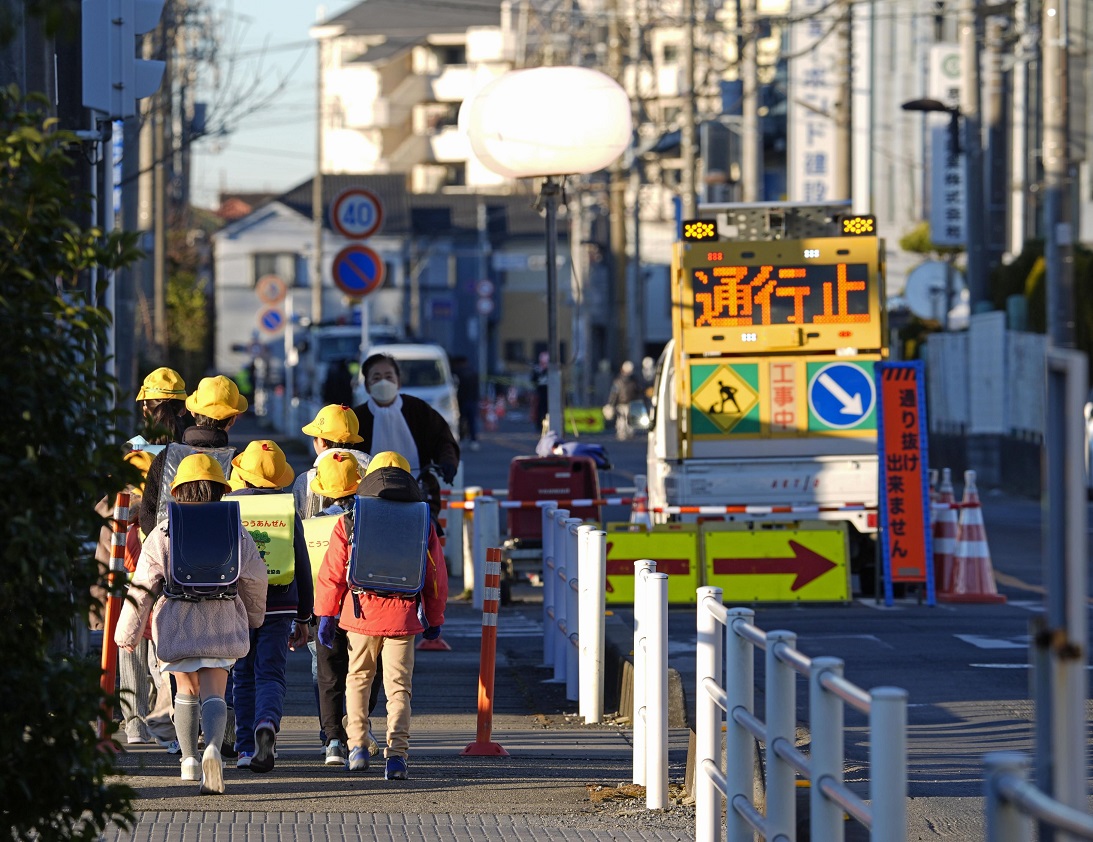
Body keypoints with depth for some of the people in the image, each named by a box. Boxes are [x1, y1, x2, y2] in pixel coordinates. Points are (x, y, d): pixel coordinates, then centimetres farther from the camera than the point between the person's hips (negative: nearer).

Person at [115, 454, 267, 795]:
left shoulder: (163, 534, -4)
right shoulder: (235, 531, 1)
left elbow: (143, 587, -3)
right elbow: (255, 579, 9)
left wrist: (128, 630, 6)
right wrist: (254, 616, 28)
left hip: (177, 624, 0)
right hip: (223, 623, 0)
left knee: (186, 689, 18)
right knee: (214, 692, -4)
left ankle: (190, 759, 21)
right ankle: (213, 747, -30)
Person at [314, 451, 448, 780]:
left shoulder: (349, 522, 2)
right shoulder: (423, 524, 5)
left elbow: (332, 573, 2)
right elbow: (436, 577, 9)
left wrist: (326, 615, 9)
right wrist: (434, 620, 20)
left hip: (361, 613, 0)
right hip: (402, 616, 0)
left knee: (358, 679, 19)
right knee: (399, 687, 3)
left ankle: (357, 745, 11)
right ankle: (396, 754, -8)